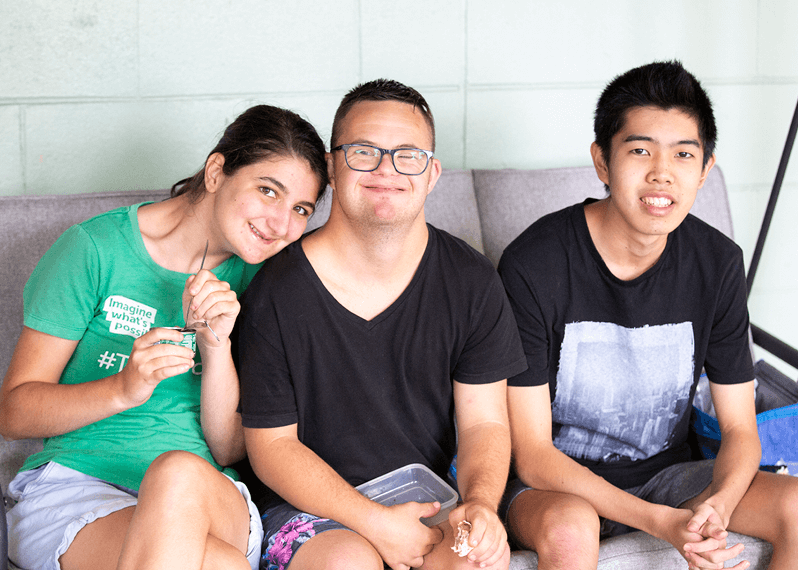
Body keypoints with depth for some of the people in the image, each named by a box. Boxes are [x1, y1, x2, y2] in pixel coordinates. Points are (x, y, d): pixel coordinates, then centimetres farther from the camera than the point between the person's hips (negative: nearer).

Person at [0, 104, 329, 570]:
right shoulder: (96, 248, -3)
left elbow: (231, 450, 3)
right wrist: (124, 389, -21)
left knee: (181, 473, -35)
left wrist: (217, 346, -13)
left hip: (208, 500, 4)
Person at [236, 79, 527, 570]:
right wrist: (373, 523, -18)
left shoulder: (472, 282, -1)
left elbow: (484, 422, 1)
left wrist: (481, 503, -22)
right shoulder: (277, 293, -11)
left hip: (432, 495, 2)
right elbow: (271, 443, -7)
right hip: (310, 505, -2)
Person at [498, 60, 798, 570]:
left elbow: (740, 428, 0)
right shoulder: (532, 266, -19)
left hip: (665, 474, 5)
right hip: (555, 484, -4)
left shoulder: (718, 263, -5)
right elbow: (531, 454, -18)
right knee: (569, 528, -38)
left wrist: (717, 505, -24)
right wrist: (660, 522, -29)